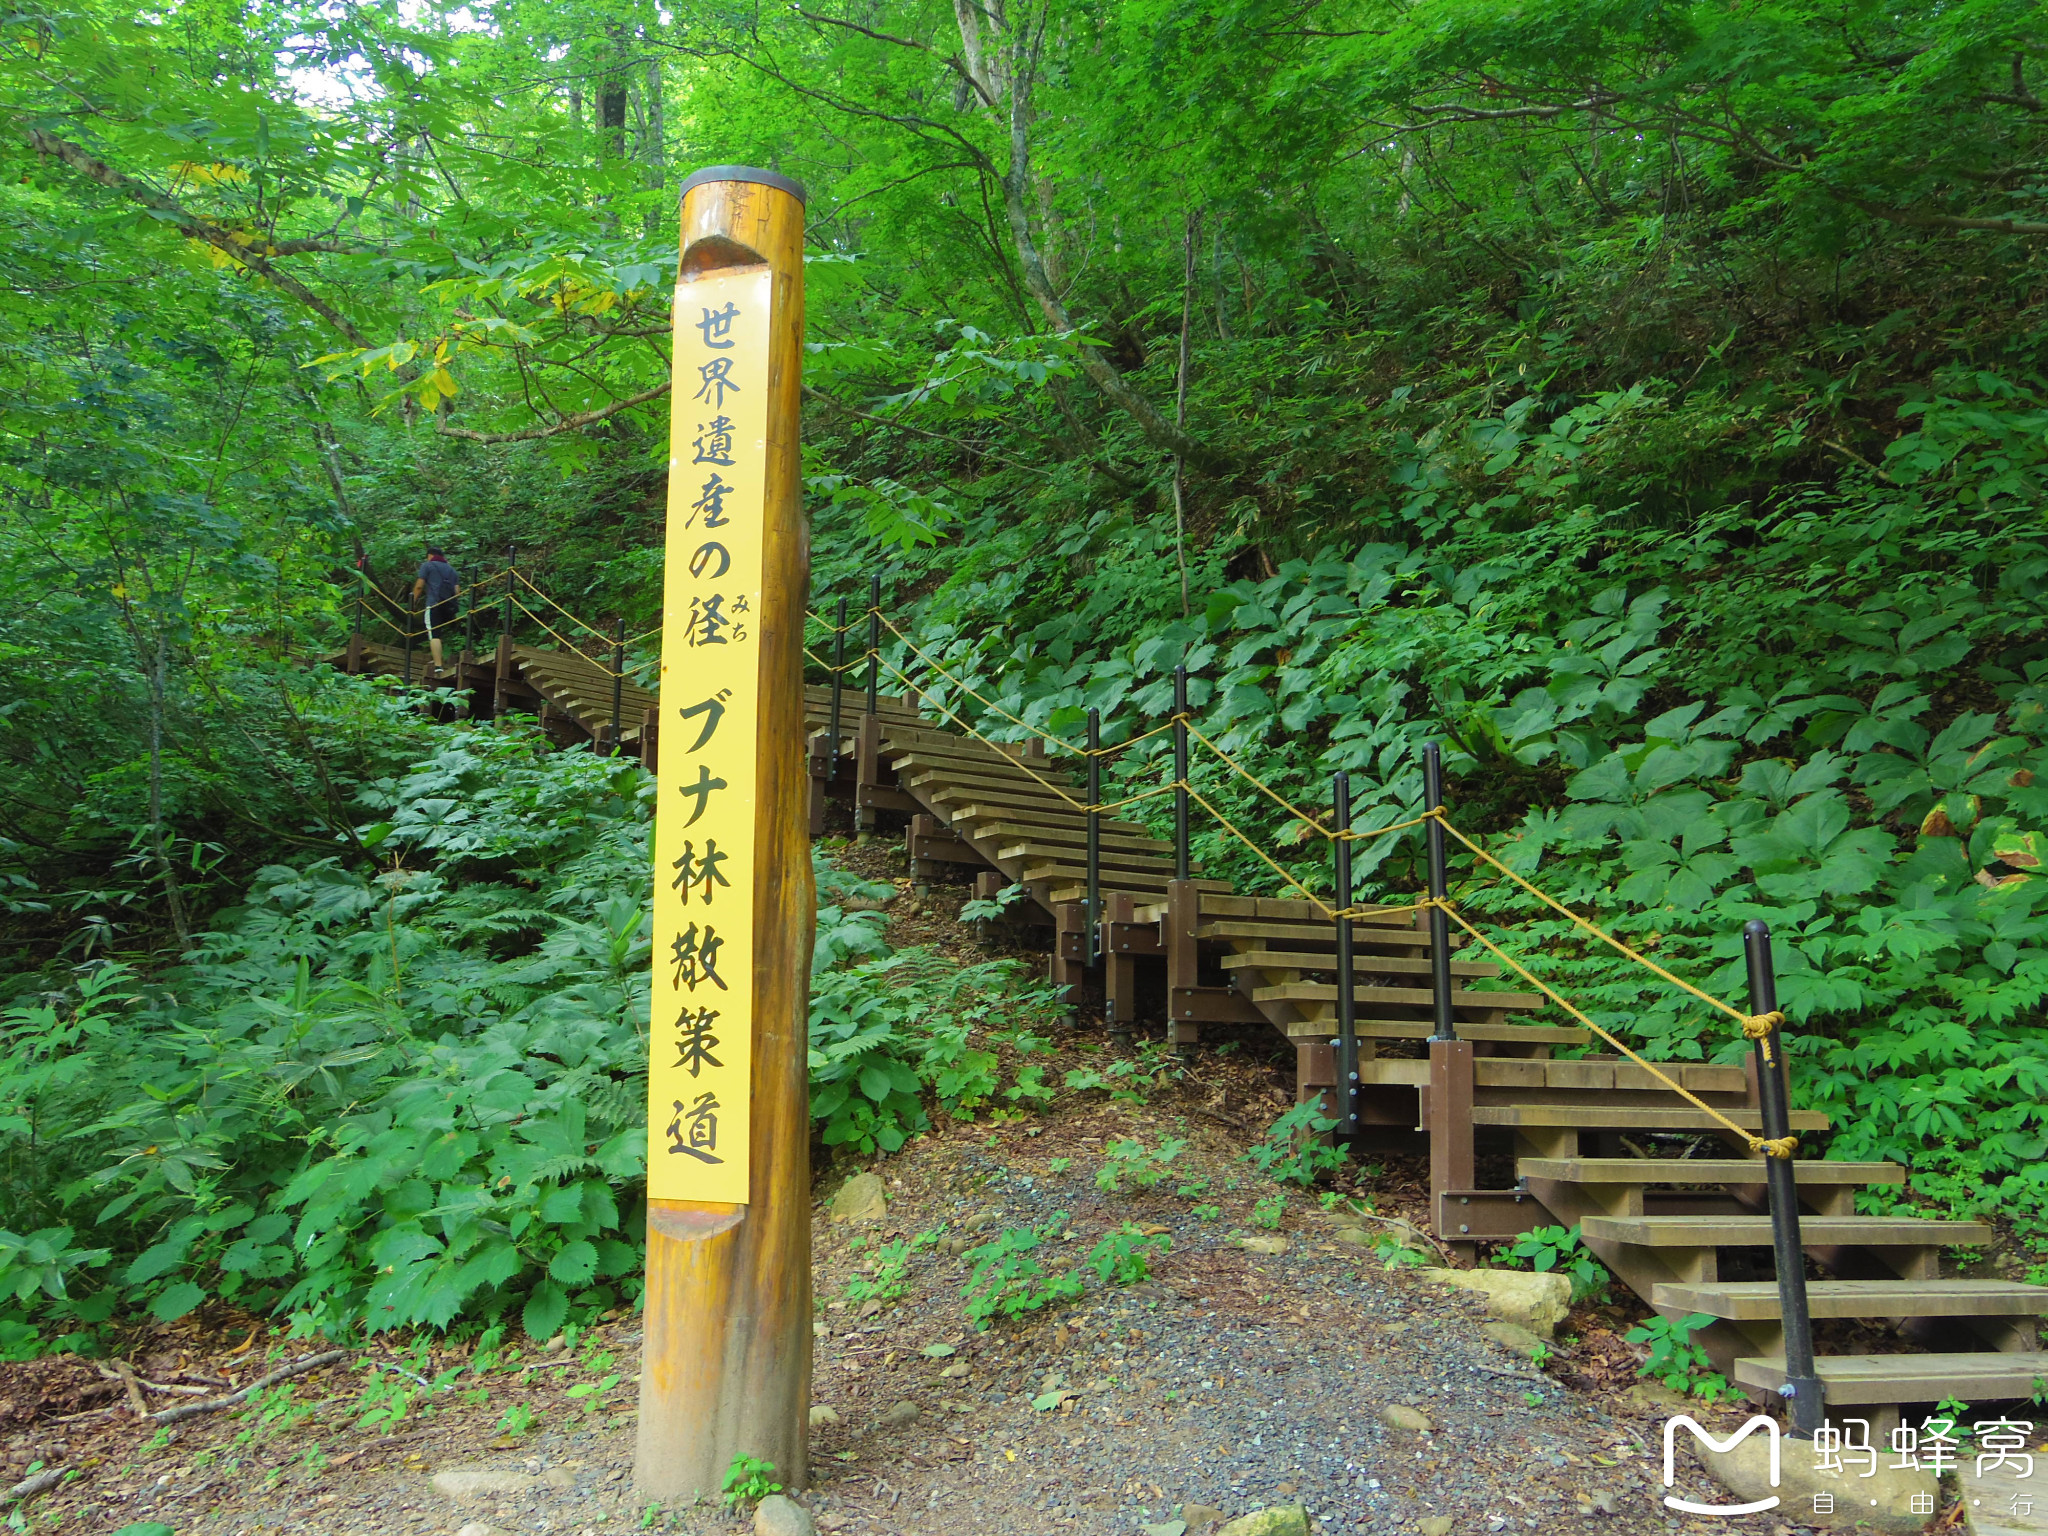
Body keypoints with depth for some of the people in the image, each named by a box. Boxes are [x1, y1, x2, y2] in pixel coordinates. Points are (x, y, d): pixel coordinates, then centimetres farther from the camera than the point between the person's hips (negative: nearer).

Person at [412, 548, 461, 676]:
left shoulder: (427, 566, 10)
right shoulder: (451, 569, 24)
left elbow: (419, 585, 0)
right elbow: (457, 591, 14)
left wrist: (414, 601, 11)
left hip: (433, 604, -5)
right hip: (450, 606, 5)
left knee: (434, 635, -11)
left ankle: (438, 666, -23)